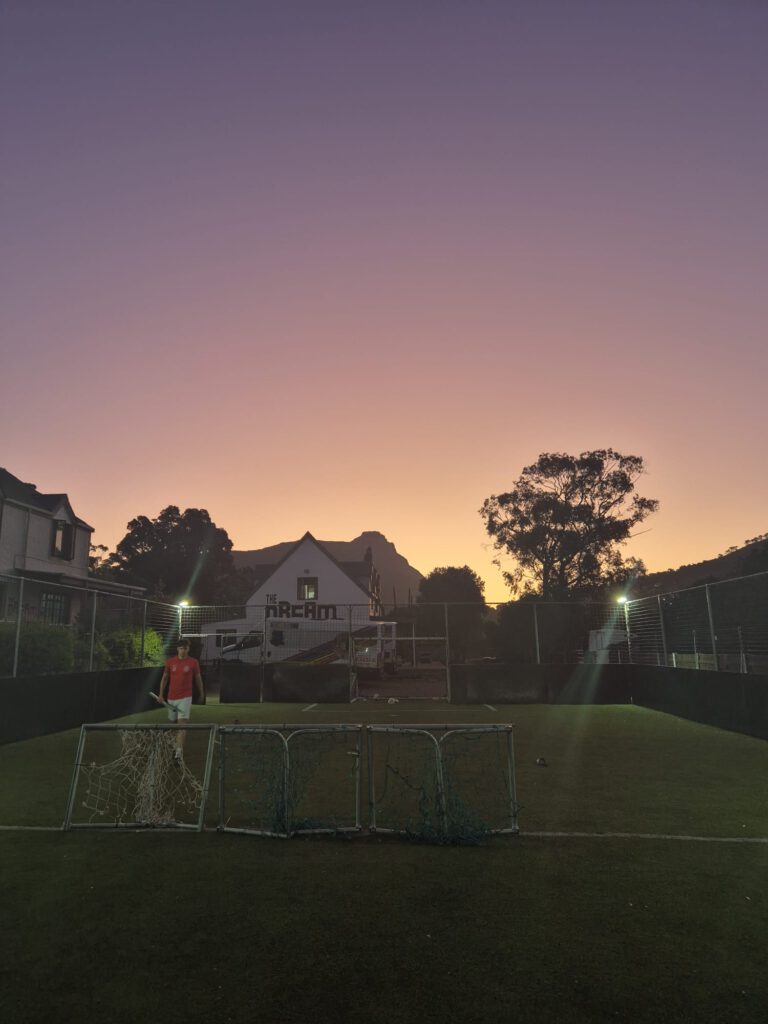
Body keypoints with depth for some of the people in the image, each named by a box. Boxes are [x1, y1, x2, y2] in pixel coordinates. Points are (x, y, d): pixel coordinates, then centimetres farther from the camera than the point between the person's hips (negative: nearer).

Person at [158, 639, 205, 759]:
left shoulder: (194, 662, -3)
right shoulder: (170, 662, 2)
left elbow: (198, 679, 7)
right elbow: (164, 678, 11)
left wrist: (201, 693, 15)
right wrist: (161, 694, 7)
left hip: (185, 698, -3)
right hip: (171, 698, 3)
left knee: (182, 723, -14)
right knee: (173, 722, 15)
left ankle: (179, 751, -18)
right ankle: (177, 743, 38)